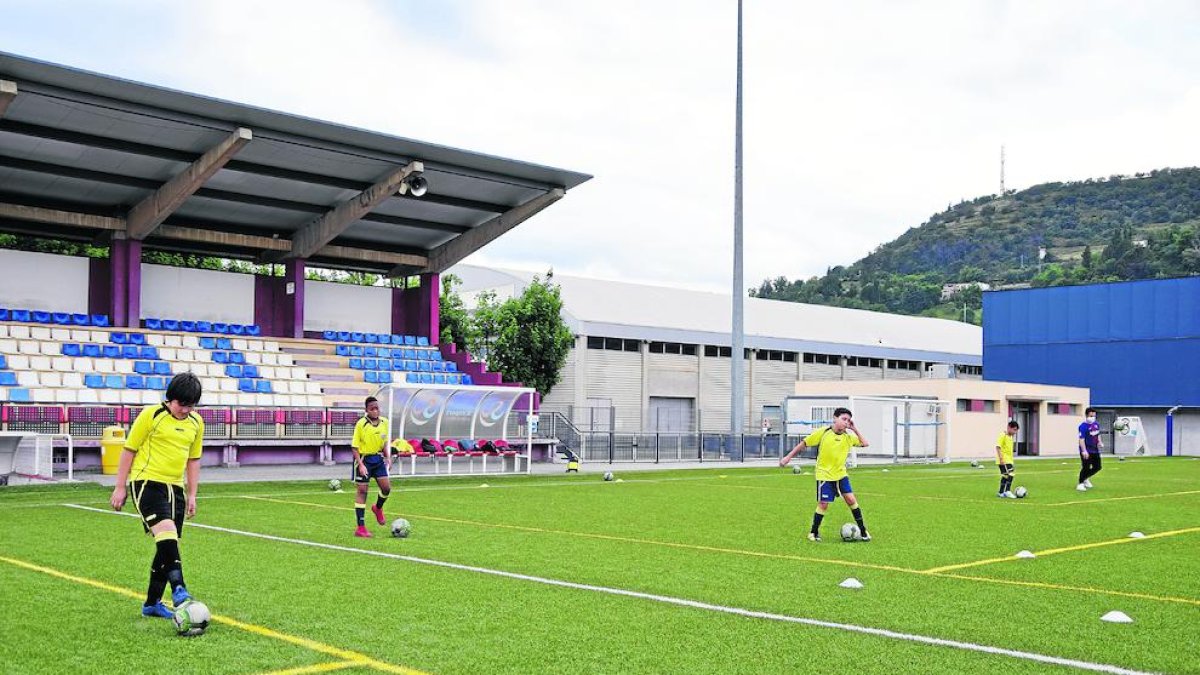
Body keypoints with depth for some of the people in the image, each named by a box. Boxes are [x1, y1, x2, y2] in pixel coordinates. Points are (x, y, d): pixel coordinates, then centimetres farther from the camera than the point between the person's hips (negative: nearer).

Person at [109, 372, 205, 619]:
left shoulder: (196, 423, 9)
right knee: (167, 533, -26)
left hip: (175, 487, 6)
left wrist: (192, 495, 16)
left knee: (167, 546, 8)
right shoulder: (151, 415, -7)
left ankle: (152, 603, 20)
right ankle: (179, 591, -26)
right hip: (147, 482, -6)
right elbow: (129, 450, -1)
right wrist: (120, 487, -2)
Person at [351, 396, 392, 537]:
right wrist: (360, 464, -20)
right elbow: (354, 446, -12)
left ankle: (378, 508, 36)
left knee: (386, 488, 1)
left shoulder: (384, 422, 3)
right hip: (364, 459, -5)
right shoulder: (361, 424, -14)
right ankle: (361, 528, 2)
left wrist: (388, 458, 5)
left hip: (378, 458, 5)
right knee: (362, 491, -2)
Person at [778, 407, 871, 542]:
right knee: (823, 504, -5)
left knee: (851, 499, -6)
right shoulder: (823, 432, -12)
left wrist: (854, 429, -9)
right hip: (824, 475, -3)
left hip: (841, 474, 3)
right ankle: (814, 532, 14)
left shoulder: (848, 436, -1)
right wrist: (788, 457, -5)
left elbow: (865, 444, -5)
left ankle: (863, 530, 8)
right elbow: (804, 443, -6)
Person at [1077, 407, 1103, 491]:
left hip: (1095, 450, 8)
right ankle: (1081, 484, 11)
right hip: (1086, 451, -8)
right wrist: (1084, 451, -28)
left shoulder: (1096, 424, 8)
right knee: (1086, 468, -5)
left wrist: (1100, 442, 3)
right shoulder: (1083, 426, -17)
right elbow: (1081, 439, -21)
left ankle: (1085, 478, 33)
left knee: (1097, 467, 12)